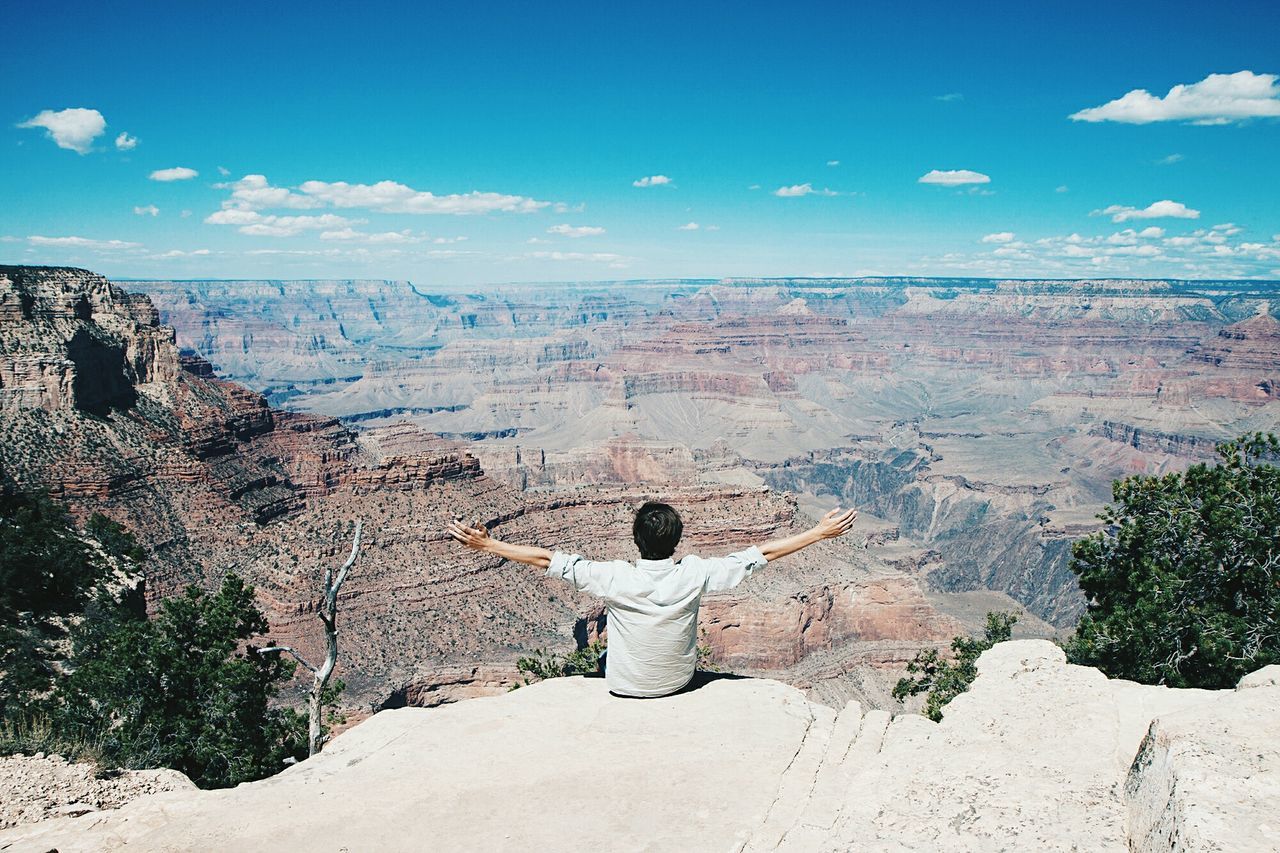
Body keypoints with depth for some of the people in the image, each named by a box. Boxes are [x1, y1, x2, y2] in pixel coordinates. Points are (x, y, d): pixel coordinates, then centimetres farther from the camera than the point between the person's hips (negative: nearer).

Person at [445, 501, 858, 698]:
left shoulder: (615, 578, -28)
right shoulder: (694, 575, -24)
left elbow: (547, 559, -27)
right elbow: (761, 553, -20)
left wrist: (486, 544, -20)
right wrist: (820, 532, -13)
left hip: (625, 688, -1)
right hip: (679, 683, 2)